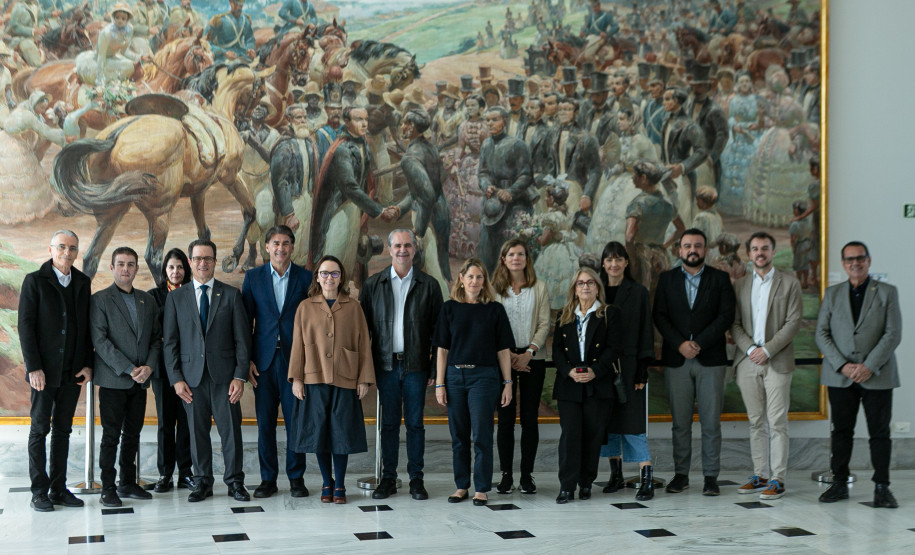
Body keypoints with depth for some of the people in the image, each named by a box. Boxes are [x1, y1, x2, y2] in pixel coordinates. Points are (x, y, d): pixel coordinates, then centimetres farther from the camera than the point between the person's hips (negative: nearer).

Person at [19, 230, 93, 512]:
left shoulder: (83, 282, 9)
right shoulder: (35, 281, -3)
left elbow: (87, 326, 10)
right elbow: (25, 326, -7)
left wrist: (88, 364, 2)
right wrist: (34, 368, -13)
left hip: (73, 371, 4)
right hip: (45, 371, -4)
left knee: (63, 430, 8)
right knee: (40, 429, 1)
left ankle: (58, 488, 13)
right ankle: (39, 491, 7)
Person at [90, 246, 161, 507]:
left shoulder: (147, 300, 13)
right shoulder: (100, 300, -3)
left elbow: (156, 338, 12)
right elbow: (100, 341, -11)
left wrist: (149, 366, -6)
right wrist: (129, 369, -16)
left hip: (140, 380, 5)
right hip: (113, 379, -5)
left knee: (133, 434, 10)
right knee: (111, 435, -1)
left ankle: (128, 483, 19)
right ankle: (108, 488, 6)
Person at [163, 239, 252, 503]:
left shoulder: (231, 295, 6)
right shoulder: (176, 297, 9)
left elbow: (242, 338, 4)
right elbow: (169, 341, 6)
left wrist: (240, 376, -5)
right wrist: (176, 378, -3)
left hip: (224, 375, -1)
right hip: (192, 376, 1)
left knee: (231, 429, 0)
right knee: (197, 431, 5)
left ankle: (235, 481, 11)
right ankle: (202, 483, 16)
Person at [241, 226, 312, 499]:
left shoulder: (305, 277, 4)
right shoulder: (253, 277, 7)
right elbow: (245, 321, 6)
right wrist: (247, 359, -1)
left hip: (295, 359, -1)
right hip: (264, 360, 1)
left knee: (296, 421, 1)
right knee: (265, 422, 4)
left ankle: (296, 477, 12)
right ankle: (268, 479, 14)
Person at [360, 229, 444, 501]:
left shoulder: (428, 285, 4)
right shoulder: (373, 284, 7)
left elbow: (437, 329, 3)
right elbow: (364, 325, 7)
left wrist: (435, 368, -3)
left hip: (416, 365, -1)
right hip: (386, 364, 1)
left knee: (415, 423, 4)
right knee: (389, 423, 5)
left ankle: (416, 478, 12)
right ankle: (388, 478, 13)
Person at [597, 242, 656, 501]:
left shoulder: (638, 293, 0)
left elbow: (646, 332, -2)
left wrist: (643, 369, -9)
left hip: (628, 365, -4)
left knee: (632, 419, -9)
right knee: (607, 419, 7)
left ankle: (647, 478, -7)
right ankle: (616, 474, 17)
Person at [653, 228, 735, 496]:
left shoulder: (720, 279, 6)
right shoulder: (667, 279, 11)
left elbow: (726, 316, -3)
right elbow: (659, 316, 3)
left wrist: (698, 343, -12)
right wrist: (680, 344, -11)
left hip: (710, 360, -1)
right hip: (676, 360, 1)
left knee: (711, 422, -1)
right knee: (680, 422, 4)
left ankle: (711, 476, 6)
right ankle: (681, 474, 11)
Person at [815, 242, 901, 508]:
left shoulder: (887, 292, 4)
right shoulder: (832, 294, 10)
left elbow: (893, 334, -4)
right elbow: (822, 334, 3)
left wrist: (869, 366, -14)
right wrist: (843, 366, -10)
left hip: (877, 375, -1)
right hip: (840, 376, 2)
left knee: (880, 432, 2)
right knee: (841, 431, 5)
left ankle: (882, 487, 9)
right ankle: (839, 483, 13)